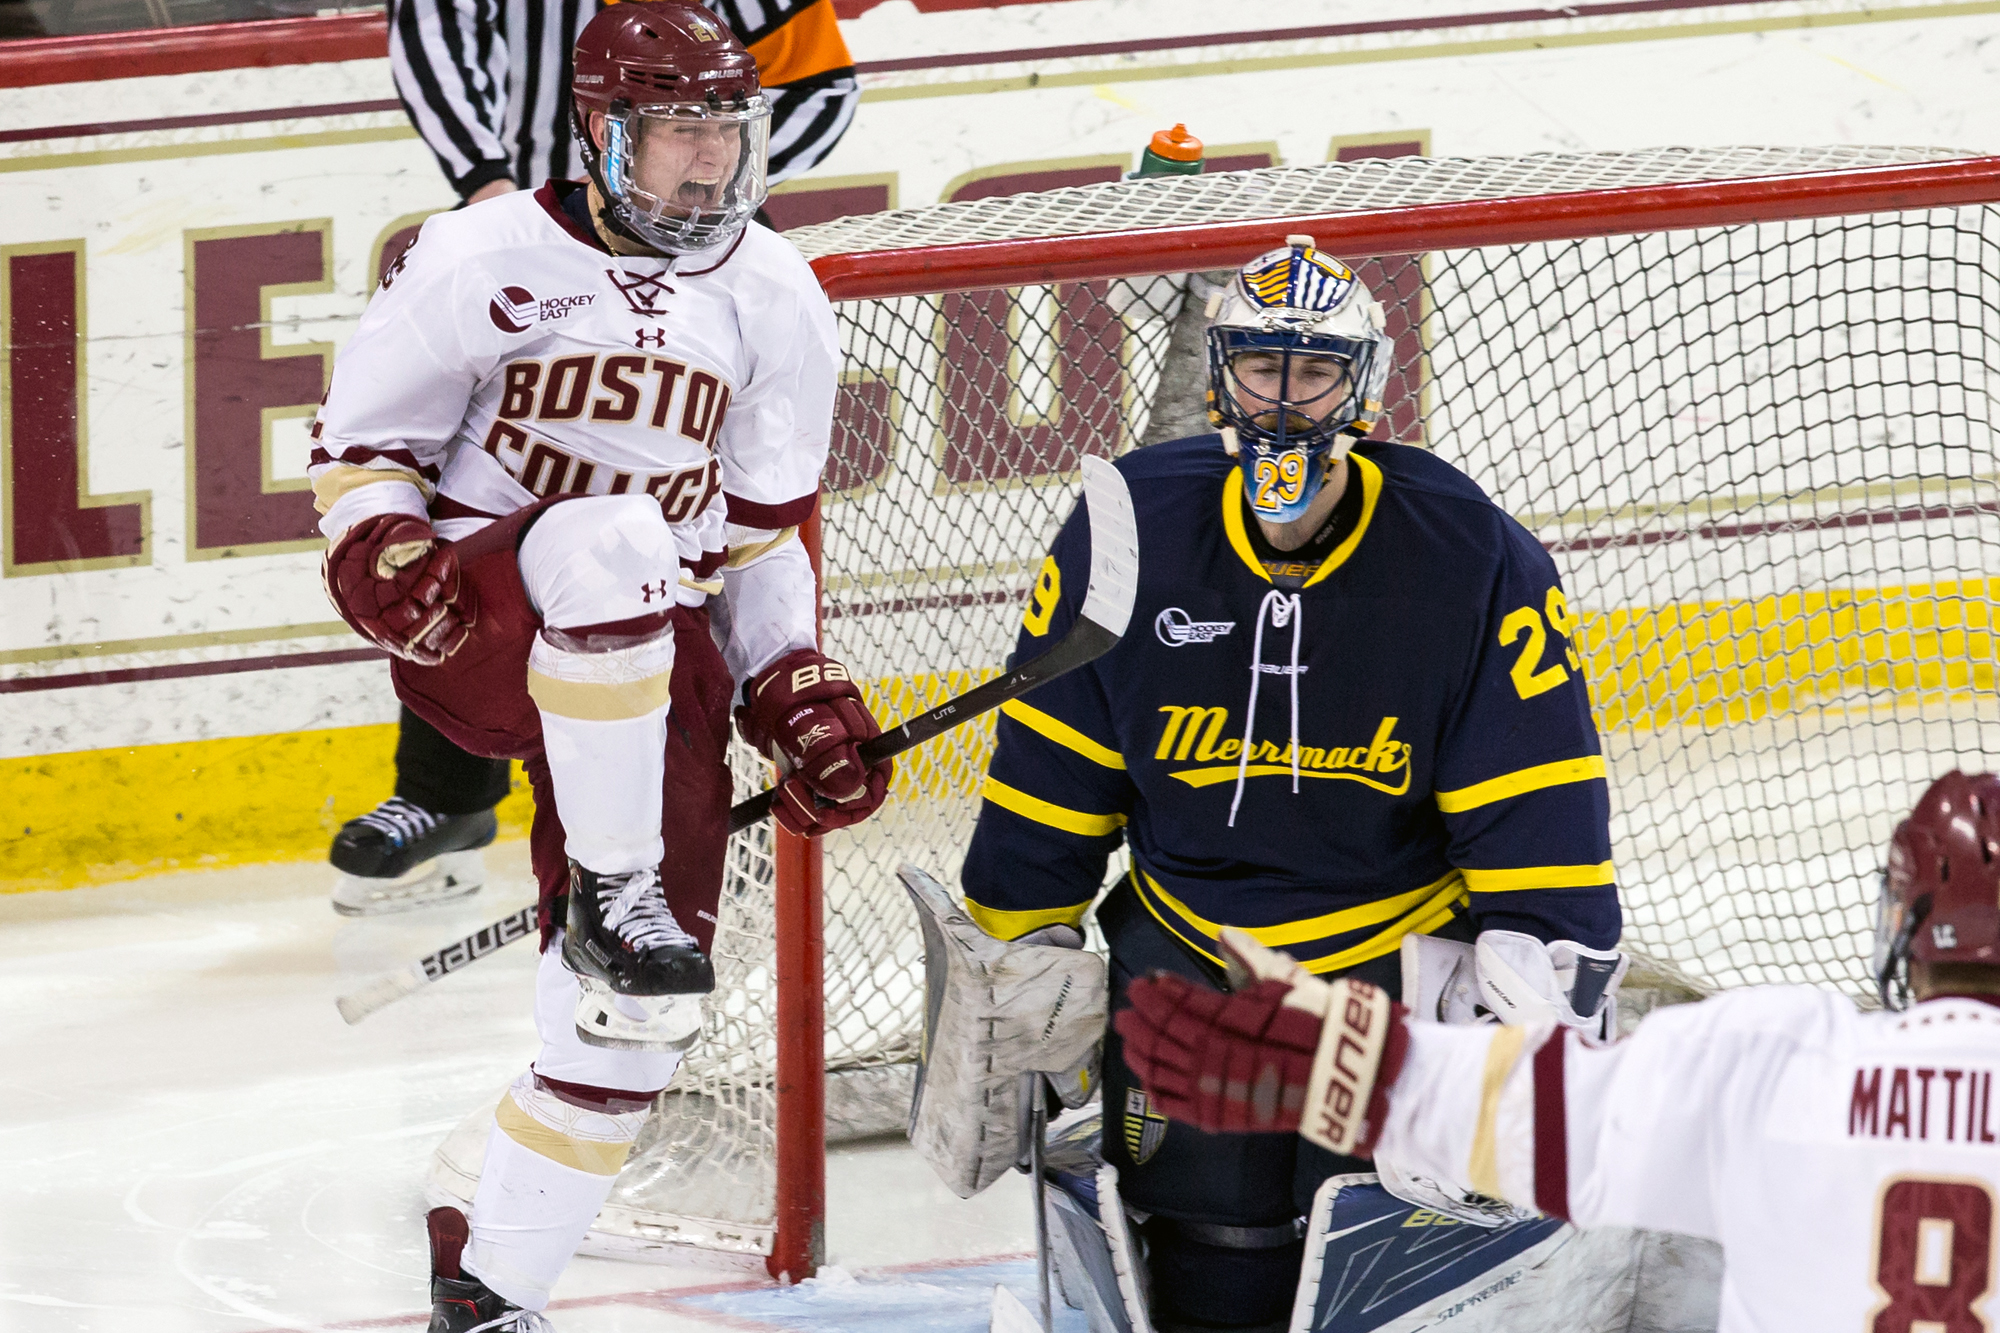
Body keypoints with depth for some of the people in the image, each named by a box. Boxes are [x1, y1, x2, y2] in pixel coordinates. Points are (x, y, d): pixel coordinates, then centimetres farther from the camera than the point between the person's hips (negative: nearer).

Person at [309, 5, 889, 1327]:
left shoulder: (777, 301, 9)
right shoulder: (483, 256, -5)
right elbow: (360, 439, 1)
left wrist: (802, 692, 7)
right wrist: (382, 553, -19)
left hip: (655, 654, 5)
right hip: (478, 623, -4)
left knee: (636, 1008, -8)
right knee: (611, 542, -41)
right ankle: (613, 895, -32)